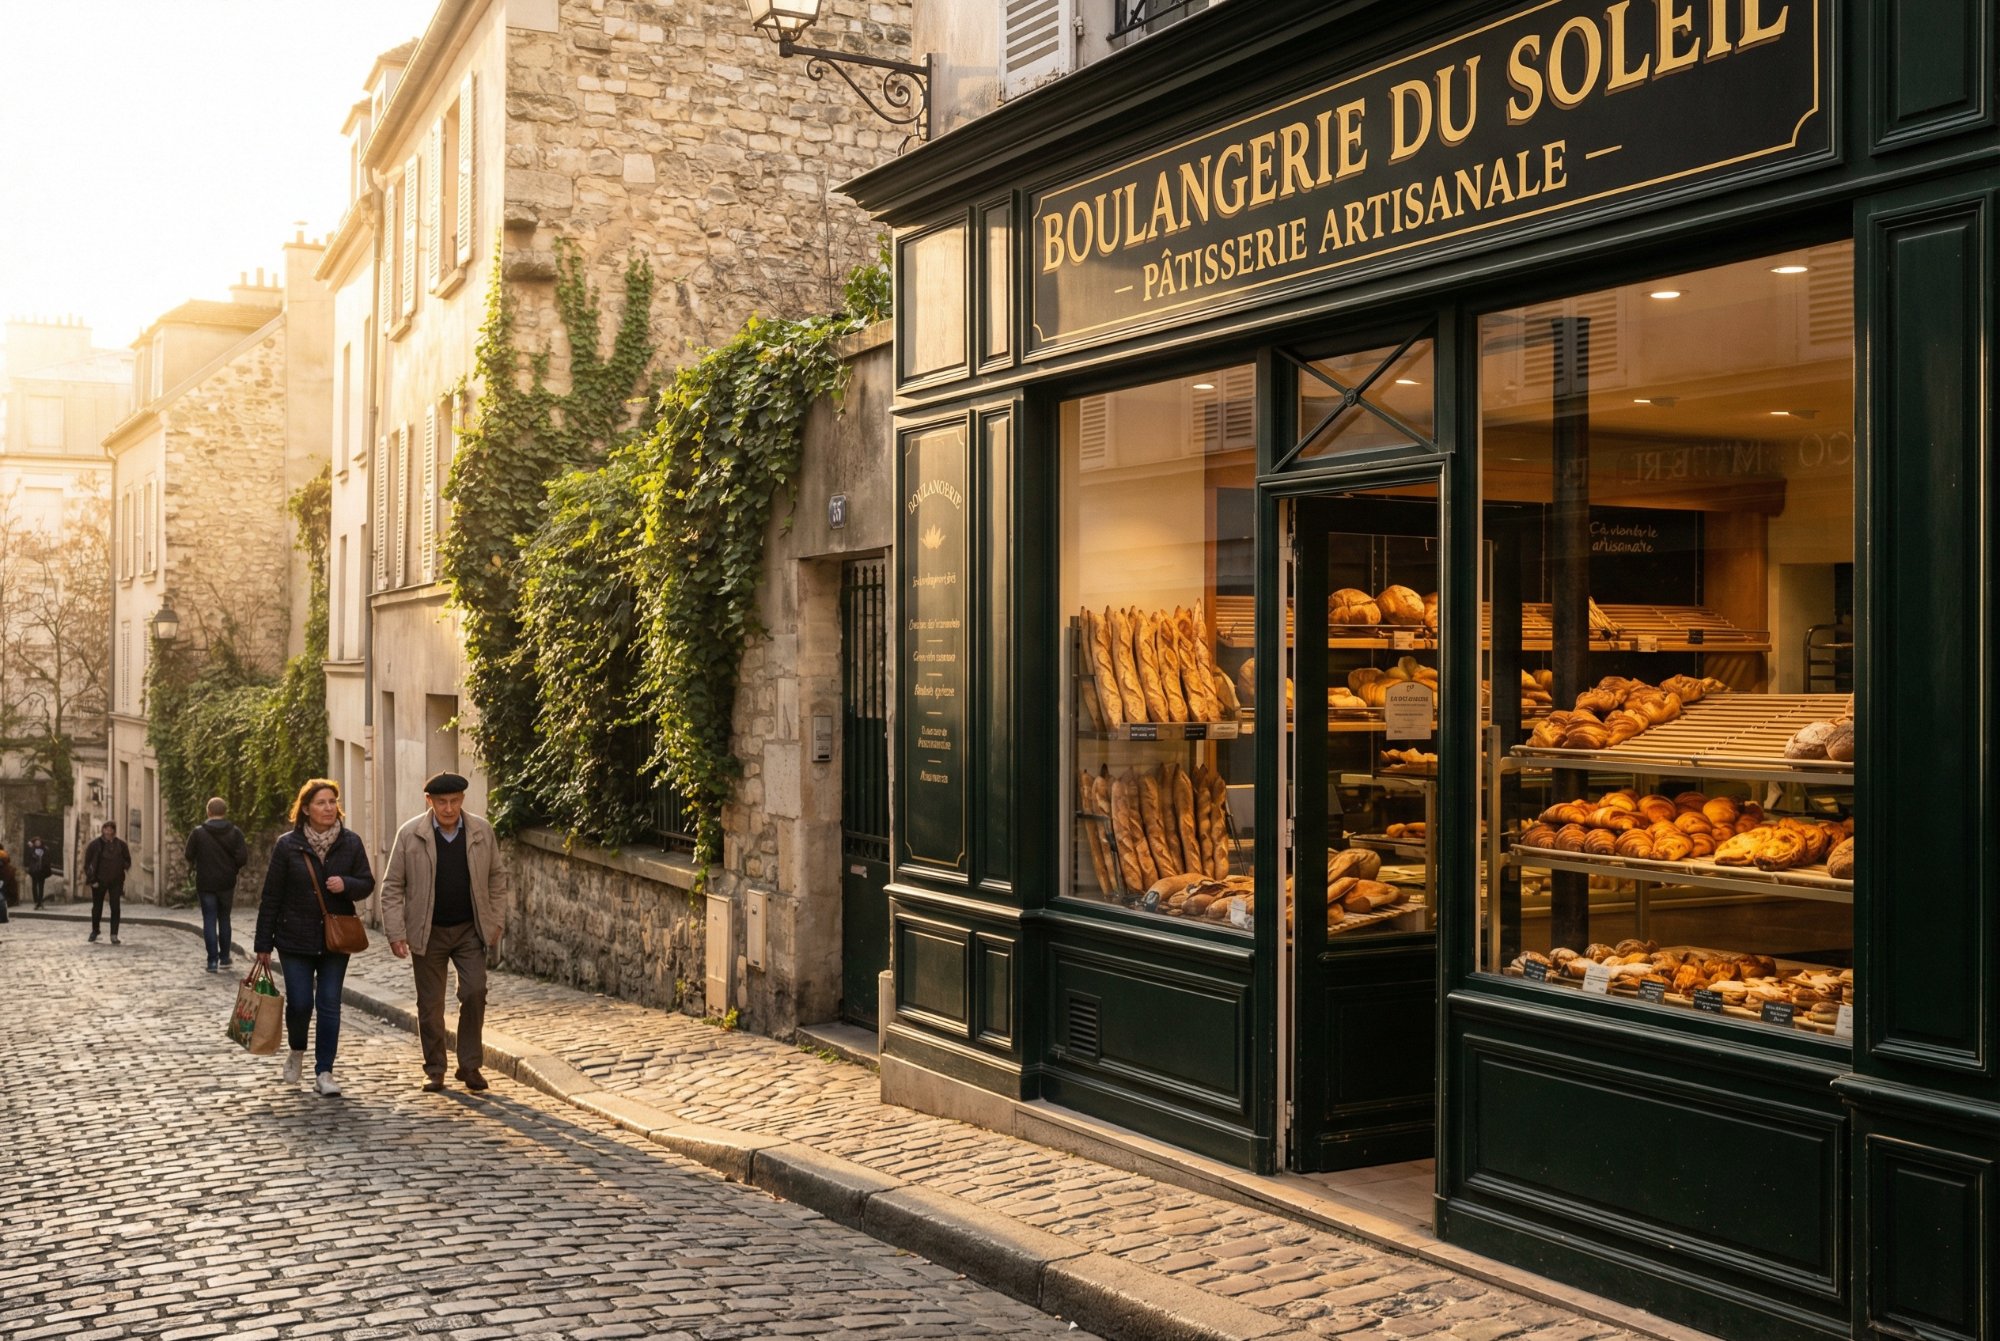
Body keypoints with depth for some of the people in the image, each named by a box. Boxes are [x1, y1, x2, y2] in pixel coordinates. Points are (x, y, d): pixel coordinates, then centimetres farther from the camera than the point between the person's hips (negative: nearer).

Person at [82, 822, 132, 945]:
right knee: (97, 907, 12)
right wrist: (91, 879, -7)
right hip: (99, 881, 0)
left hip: (116, 881, 0)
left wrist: (124, 866, -9)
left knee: (115, 907, -9)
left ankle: (114, 935, -5)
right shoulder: (95, 844, -5)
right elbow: (87, 863, -2)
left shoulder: (120, 844, 0)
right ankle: (95, 930, 35)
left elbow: (127, 861, 12)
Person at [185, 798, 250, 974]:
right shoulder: (235, 832, -4)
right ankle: (224, 957, 19)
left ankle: (212, 960, -4)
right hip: (227, 883, 2)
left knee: (209, 921, 2)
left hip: (206, 883, -2)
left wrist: (192, 866, 20)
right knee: (224, 919, 16)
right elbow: (242, 858, -10)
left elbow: (189, 856, -2)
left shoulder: (198, 832, -6)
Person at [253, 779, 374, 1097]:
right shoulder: (288, 845, -4)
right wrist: (264, 944, -2)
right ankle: (297, 1052, 30)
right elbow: (271, 896, -2)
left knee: (329, 1005, 0)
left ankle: (324, 1073, 7)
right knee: (300, 1003, -2)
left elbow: (367, 883, 5)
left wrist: (346, 885, -18)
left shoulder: (351, 842, 0)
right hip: (295, 939, -1)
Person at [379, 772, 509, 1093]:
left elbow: (497, 877, 9)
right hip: (428, 933, -1)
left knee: (475, 992, -10)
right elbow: (392, 886, -3)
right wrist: (395, 932, -9)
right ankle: (434, 1069, 18)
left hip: (470, 930, 1)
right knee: (430, 1004, 5)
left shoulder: (482, 832, 0)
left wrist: (497, 921, 5)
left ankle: (470, 1065, 2)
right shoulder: (410, 834, -6)